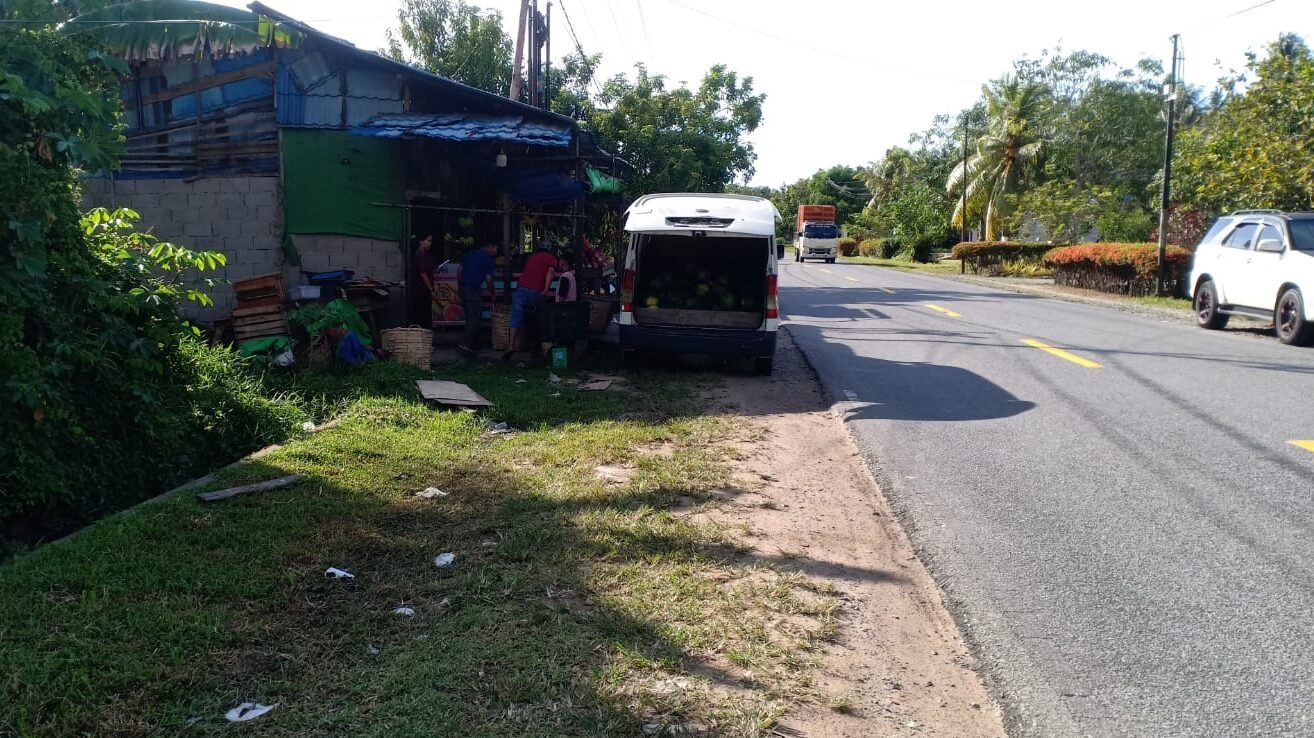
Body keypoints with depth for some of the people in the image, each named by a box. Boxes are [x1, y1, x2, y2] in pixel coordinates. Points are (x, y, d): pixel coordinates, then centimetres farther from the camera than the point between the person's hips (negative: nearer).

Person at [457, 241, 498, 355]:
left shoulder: (470, 253, 15)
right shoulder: (490, 259, -4)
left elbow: (460, 269, 14)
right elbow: (488, 279, -7)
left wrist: (459, 285, 19)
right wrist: (492, 292, 6)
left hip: (462, 287, 7)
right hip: (474, 289, -7)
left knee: (470, 317, 17)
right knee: (475, 318, -3)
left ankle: (474, 344, 23)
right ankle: (467, 344, -15)